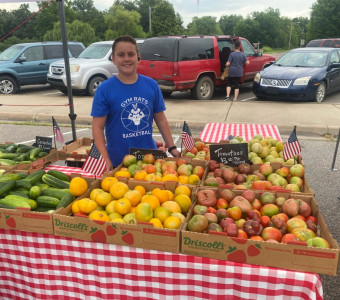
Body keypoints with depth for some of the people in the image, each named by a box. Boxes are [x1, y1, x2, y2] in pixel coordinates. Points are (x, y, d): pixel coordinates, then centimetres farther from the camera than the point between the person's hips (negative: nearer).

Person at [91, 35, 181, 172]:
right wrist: (106, 160, -17)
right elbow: (98, 127, -8)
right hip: (118, 162, -2)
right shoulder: (104, 89, -8)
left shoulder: (151, 85, 1)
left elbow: (161, 120, 8)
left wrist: (172, 148, 4)